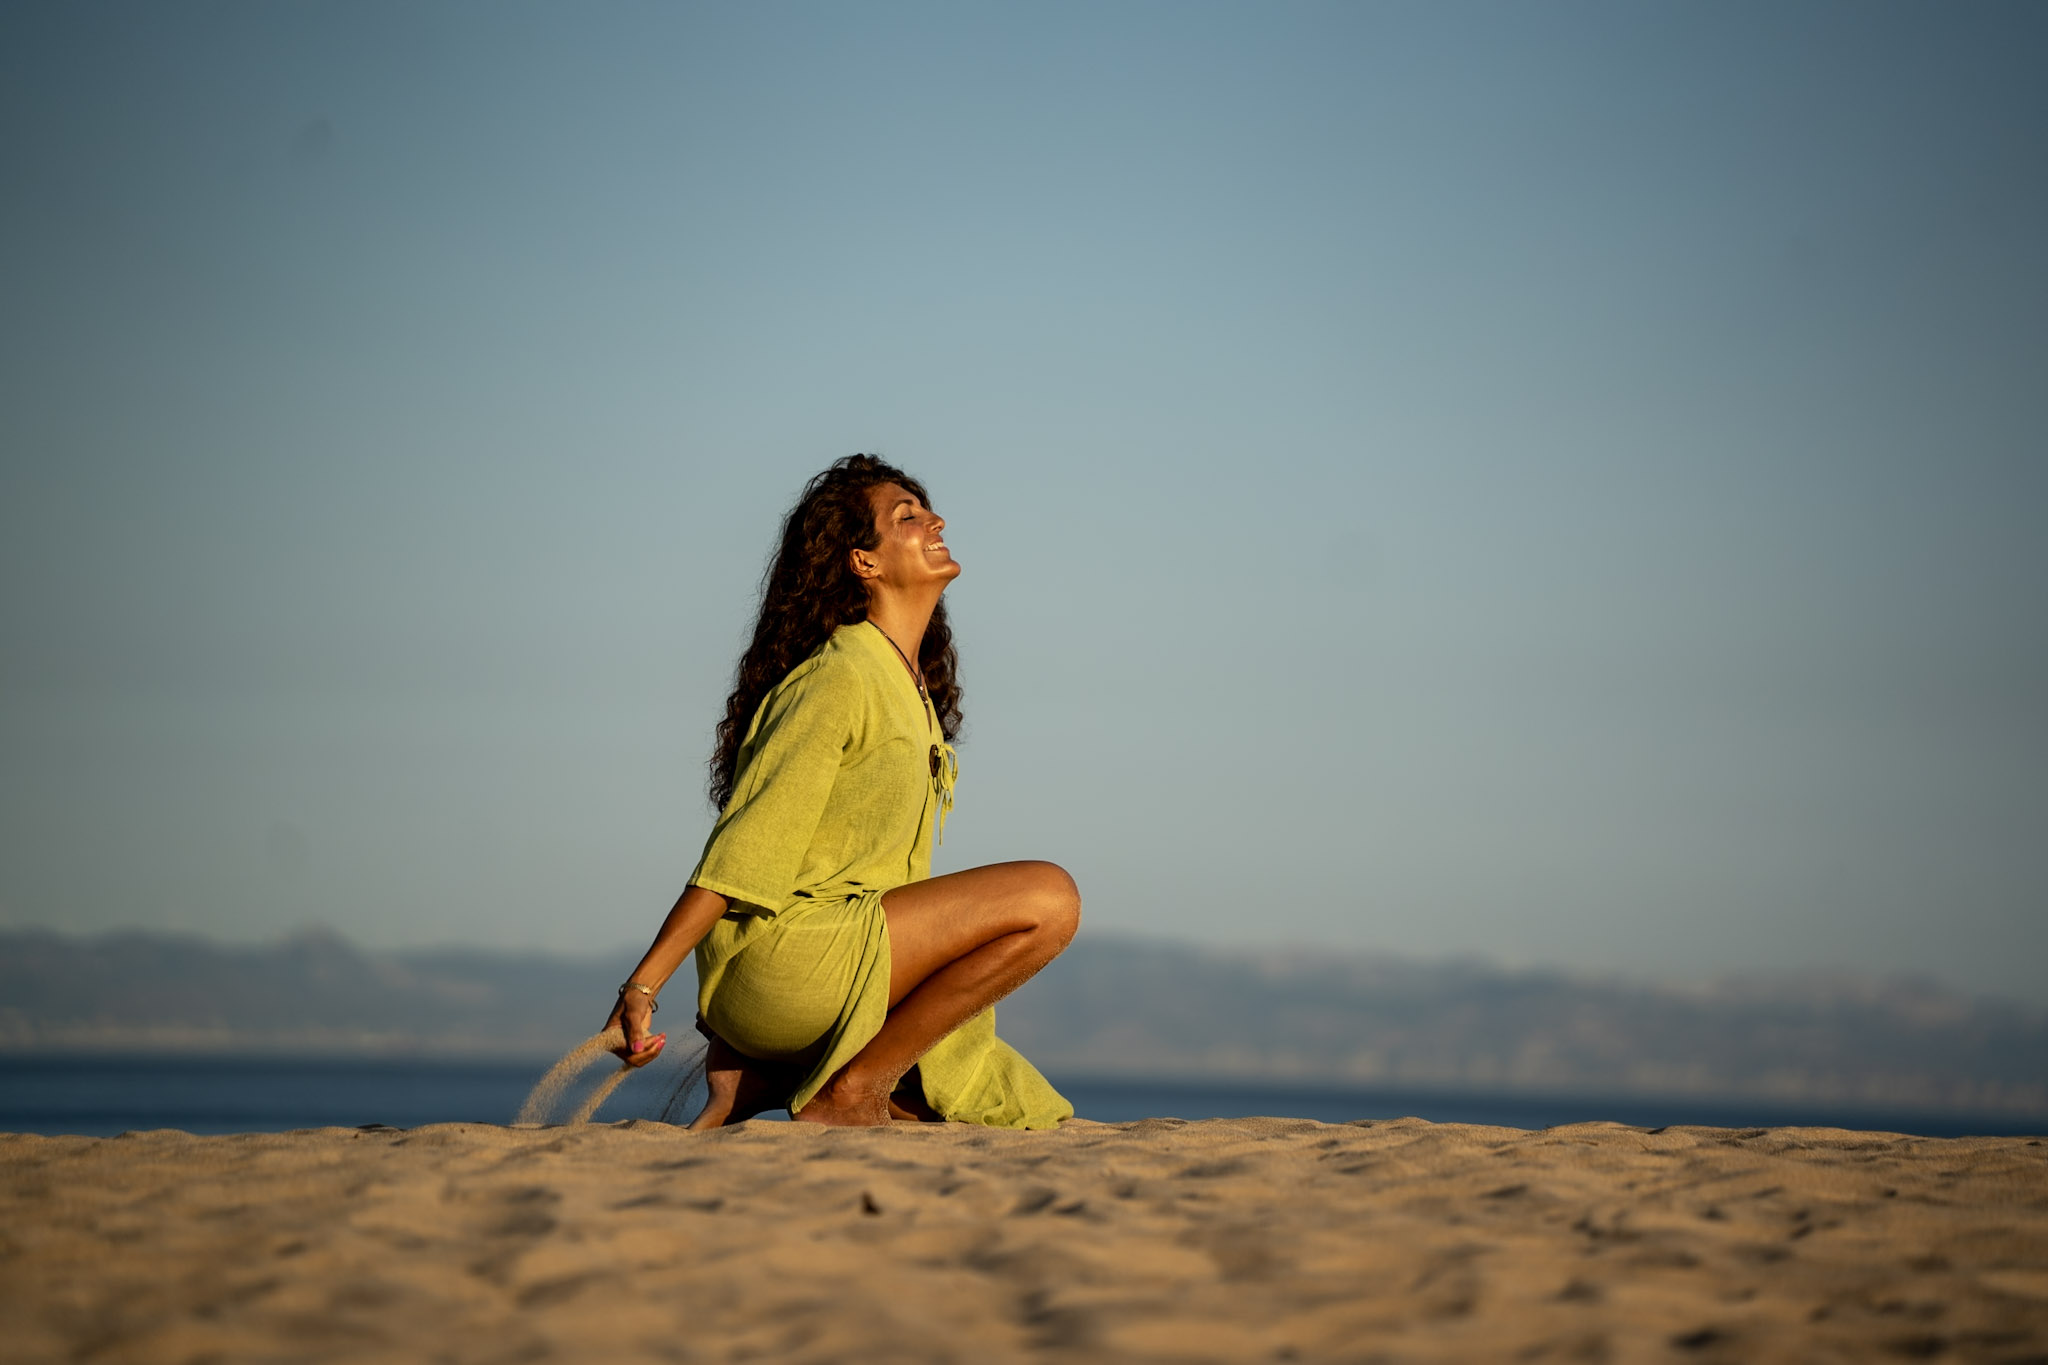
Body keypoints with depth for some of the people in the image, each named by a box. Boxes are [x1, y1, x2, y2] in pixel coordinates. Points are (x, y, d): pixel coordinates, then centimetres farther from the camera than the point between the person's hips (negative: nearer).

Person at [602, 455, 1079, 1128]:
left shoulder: (913, 690, 18)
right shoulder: (839, 678, -11)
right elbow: (743, 847, -17)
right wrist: (642, 986, -22)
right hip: (776, 954, -9)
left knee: (1034, 1116, 10)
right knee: (1049, 897, -19)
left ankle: (760, 1082, 6)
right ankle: (848, 1092, -13)